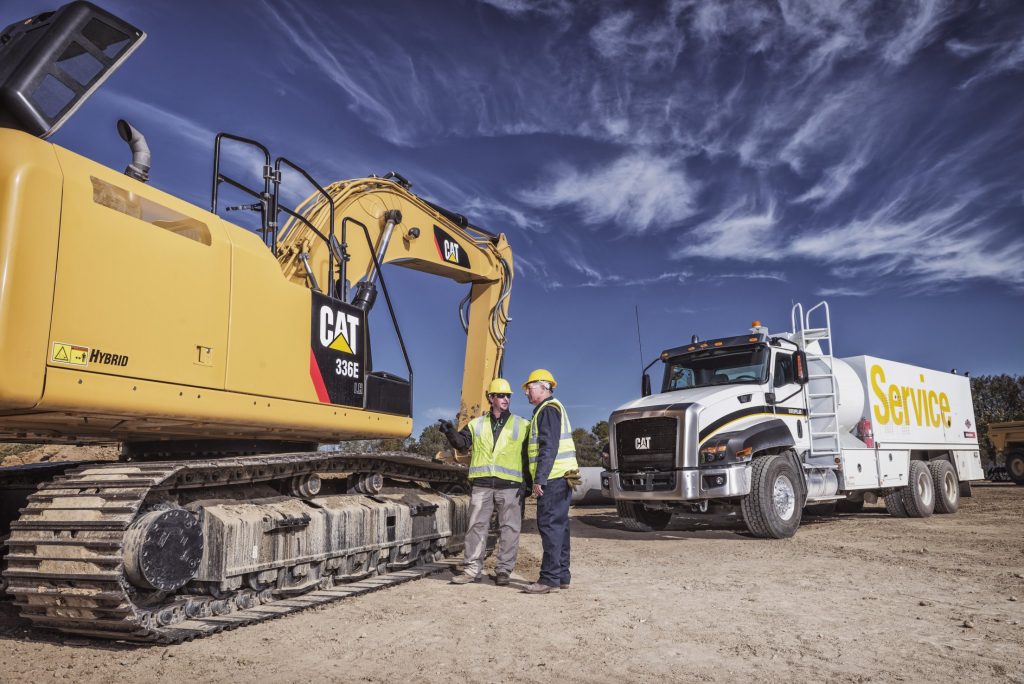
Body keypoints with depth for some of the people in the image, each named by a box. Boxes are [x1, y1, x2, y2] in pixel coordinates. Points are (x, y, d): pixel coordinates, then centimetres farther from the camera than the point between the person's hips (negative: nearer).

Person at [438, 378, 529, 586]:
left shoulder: (522, 425, 9)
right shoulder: (477, 425, 13)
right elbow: (462, 443, 3)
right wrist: (451, 432, -16)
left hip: (509, 485, -1)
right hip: (482, 484, 1)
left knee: (509, 528, 2)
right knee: (476, 525, 4)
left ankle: (504, 571, 13)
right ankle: (472, 569, 12)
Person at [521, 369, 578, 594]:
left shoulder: (548, 409, -10)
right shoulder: (554, 408, 23)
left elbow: (549, 447, -19)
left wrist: (539, 478, -21)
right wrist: (541, 477, 24)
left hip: (553, 477, -10)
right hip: (562, 476, 10)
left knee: (549, 525, -10)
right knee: (559, 525, 11)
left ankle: (550, 578, -10)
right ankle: (562, 576, 16)